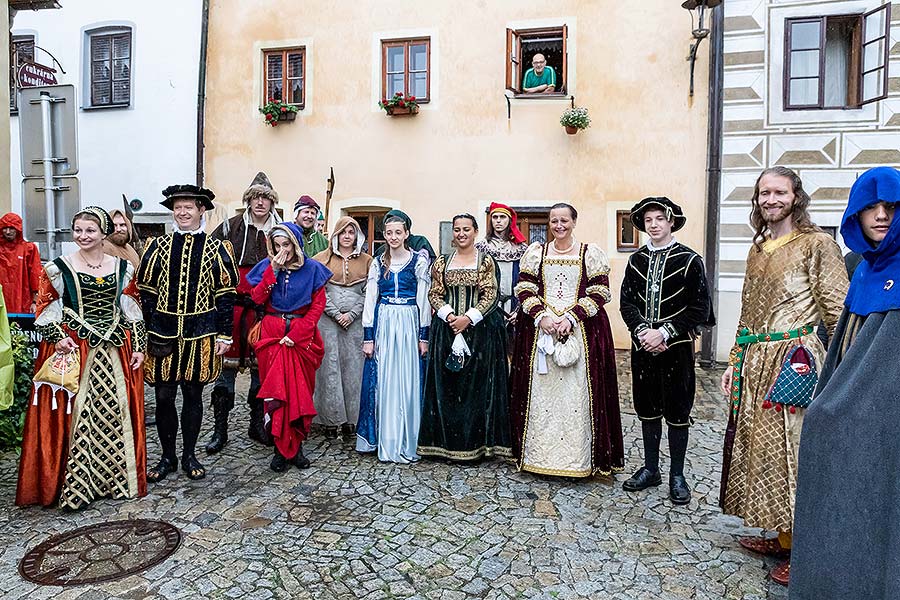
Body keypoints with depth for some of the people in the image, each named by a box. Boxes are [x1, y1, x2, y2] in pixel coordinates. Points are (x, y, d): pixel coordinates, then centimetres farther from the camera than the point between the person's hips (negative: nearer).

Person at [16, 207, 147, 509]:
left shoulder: (123, 267, 8)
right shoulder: (59, 268, 1)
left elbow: (132, 311, 9)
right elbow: (45, 309, 3)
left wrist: (138, 346, 4)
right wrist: (57, 337, -12)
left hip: (116, 350, 2)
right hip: (72, 349, -2)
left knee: (116, 414, 5)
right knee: (75, 414, -2)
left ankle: (115, 477, 19)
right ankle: (74, 484, 10)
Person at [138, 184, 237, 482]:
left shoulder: (216, 249, 1)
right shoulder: (158, 246, 5)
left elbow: (225, 295, 0)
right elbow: (146, 292, 7)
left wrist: (225, 335, -4)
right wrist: (145, 332, 3)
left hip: (201, 335, -1)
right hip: (163, 334, 2)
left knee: (193, 394, 9)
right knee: (164, 396, 7)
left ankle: (189, 456, 24)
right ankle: (167, 456, 24)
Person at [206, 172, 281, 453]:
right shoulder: (231, 227, 3)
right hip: (232, 304, -2)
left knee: (261, 366, 9)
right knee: (226, 365, 0)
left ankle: (257, 424, 22)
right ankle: (220, 429, 11)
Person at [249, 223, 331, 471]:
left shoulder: (312, 269, 2)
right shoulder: (266, 266, 8)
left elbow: (318, 304, -3)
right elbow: (257, 298, -3)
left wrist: (296, 333, -10)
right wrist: (273, 271, -12)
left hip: (301, 336, -1)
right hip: (272, 335, 1)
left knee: (300, 391, 1)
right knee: (276, 390, -1)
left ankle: (295, 446, 11)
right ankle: (282, 448, 7)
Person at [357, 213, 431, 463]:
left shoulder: (419, 260, 1)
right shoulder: (378, 263, 8)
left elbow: (423, 300, 0)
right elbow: (370, 299, 5)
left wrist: (423, 335, -4)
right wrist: (368, 336, 0)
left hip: (409, 324, -2)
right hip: (383, 323, 2)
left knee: (408, 381, 1)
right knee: (382, 382, 4)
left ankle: (406, 443, 14)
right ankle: (384, 440, 17)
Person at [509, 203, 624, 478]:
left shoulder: (591, 253, 4)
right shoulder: (535, 251, 9)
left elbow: (599, 292, -2)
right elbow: (524, 289, 4)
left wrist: (572, 318, -13)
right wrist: (541, 316, -11)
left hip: (581, 330, -1)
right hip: (539, 329, 2)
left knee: (577, 392, -1)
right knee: (541, 392, 4)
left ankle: (578, 459, 10)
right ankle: (538, 453, 16)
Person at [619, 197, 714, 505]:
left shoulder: (689, 260, -5)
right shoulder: (636, 260, 7)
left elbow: (700, 308, -9)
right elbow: (627, 302, 5)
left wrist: (665, 333, -16)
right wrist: (642, 331, -11)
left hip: (677, 347, -4)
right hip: (643, 346, 4)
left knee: (677, 411, 5)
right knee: (647, 409, 11)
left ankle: (677, 475, 19)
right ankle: (650, 469, 25)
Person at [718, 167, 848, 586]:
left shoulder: (817, 245, -6)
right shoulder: (758, 249, 15)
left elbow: (837, 311, -9)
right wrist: (735, 362, 15)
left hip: (793, 359, -7)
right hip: (754, 362, 7)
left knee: (790, 449, -1)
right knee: (758, 442, 12)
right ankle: (779, 535, 29)